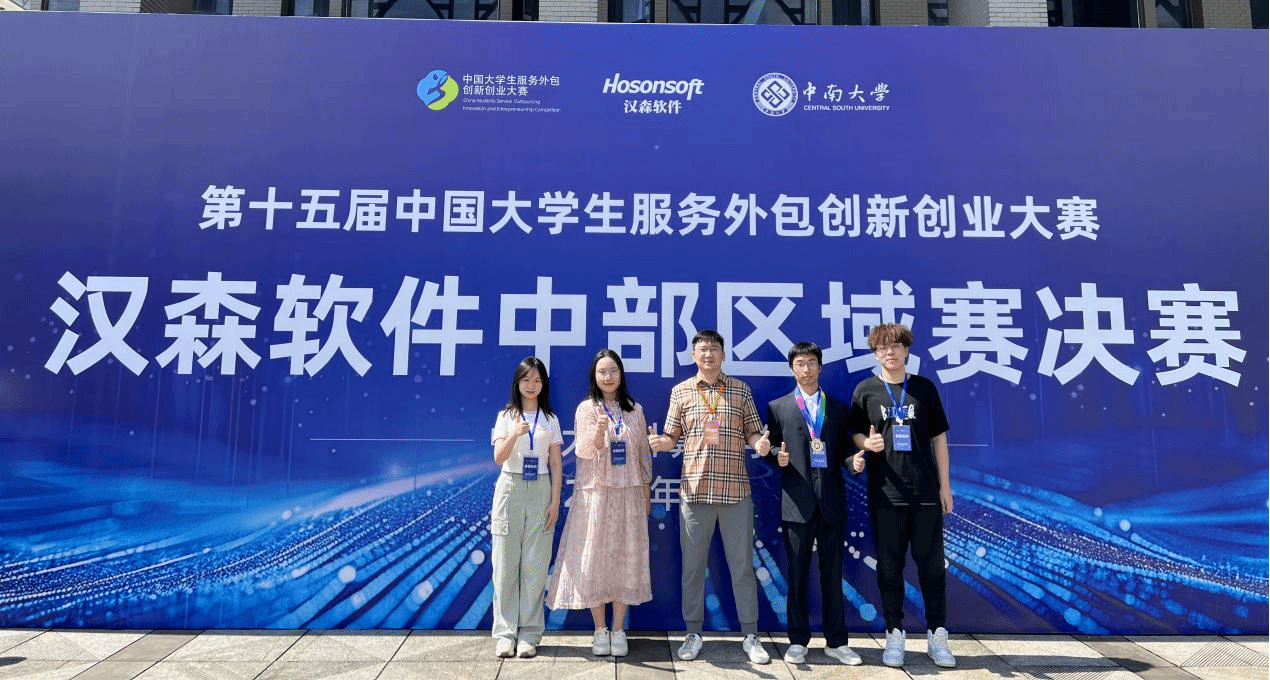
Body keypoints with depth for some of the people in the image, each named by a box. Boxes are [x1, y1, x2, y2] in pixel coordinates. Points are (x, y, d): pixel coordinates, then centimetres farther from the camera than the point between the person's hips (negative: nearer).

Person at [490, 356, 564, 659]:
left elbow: (556, 464, 7)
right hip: (510, 489, 0)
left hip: (540, 491, 1)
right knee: (506, 563, 1)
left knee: (535, 565, 0)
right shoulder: (506, 416, 6)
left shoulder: (550, 419, 9)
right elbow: (498, 457, -6)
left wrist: (555, 501, -1)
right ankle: (505, 632, 10)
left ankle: (529, 634, 9)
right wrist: (515, 435, -25)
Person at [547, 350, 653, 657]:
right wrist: (598, 431, -32)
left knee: (625, 559, 5)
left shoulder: (635, 410, 7)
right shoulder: (586, 408, -1)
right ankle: (600, 630, 17)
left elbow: (643, 453, 11)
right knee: (594, 558, 2)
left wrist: (645, 492, 10)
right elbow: (583, 451, -12)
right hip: (595, 493, -2)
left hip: (628, 493, 2)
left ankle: (618, 630, 17)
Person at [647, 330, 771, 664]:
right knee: (693, 566, 9)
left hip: (736, 490, 0)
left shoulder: (740, 390, 6)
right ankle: (693, 633, 23)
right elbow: (671, 439, 7)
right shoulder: (681, 391, 6)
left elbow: (754, 433, 8)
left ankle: (751, 635, 20)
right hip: (694, 490, 0)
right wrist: (658, 442, -14)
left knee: (743, 565, 7)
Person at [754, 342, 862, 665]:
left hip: (831, 499, 1)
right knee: (797, 574, 6)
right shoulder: (778, 407, 7)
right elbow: (770, 451, 8)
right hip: (796, 500, -1)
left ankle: (836, 641, 19)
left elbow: (844, 450, 10)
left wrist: (854, 460, -11)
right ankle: (798, 641, 18)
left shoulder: (838, 408, 12)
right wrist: (775, 456, -14)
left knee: (833, 573, 8)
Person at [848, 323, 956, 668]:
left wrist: (945, 485, 4)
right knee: (889, 566, 7)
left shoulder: (924, 388, 5)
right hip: (885, 493, -1)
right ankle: (895, 634, 19)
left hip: (926, 491, 1)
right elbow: (855, 432, 9)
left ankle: (937, 636, 20)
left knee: (932, 565, 7)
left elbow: (939, 438, 8)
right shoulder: (865, 390, 3)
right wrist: (867, 443, -15)